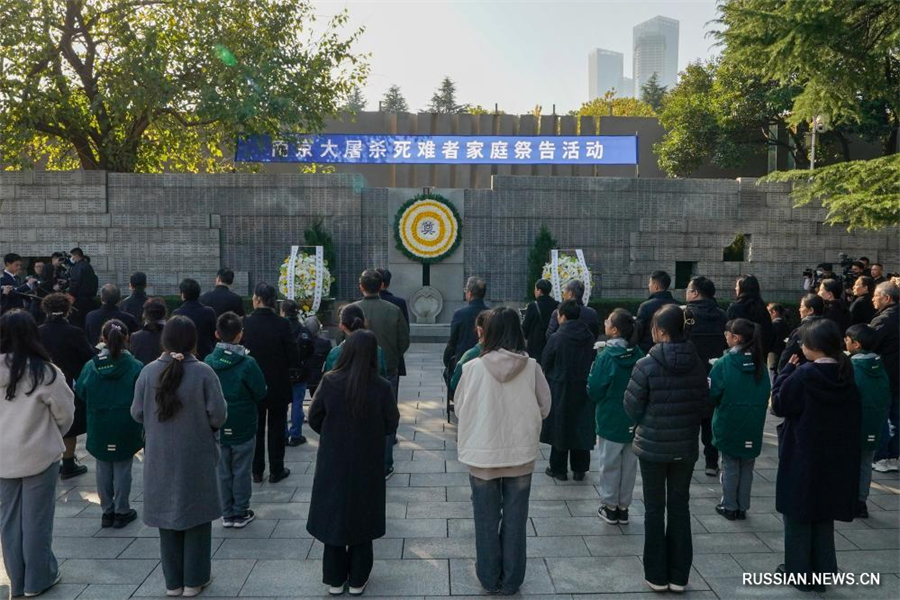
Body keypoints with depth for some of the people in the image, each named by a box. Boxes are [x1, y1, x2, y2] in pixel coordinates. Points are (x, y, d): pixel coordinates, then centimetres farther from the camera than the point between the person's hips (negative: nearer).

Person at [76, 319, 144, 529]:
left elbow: (81, 394, 3)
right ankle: (121, 511, 17)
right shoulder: (136, 367, -14)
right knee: (122, 470, 9)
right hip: (126, 431, -2)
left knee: (103, 470, 14)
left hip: (99, 430, 2)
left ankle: (107, 511, 23)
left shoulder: (90, 366, -7)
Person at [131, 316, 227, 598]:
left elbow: (137, 413, -2)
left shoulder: (149, 371, -9)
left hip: (160, 458, 3)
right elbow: (218, 416, -15)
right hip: (196, 458, -2)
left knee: (168, 517, 15)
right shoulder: (203, 372, -16)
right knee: (195, 516, 12)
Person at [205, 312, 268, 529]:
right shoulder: (247, 363, -20)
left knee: (224, 472, 15)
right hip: (243, 428, -3)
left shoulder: (208, 362, -9)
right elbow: (261, 393, -11)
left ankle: (227, 513, 24)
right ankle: (241, 513, 19)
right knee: (241, 471, 10)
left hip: (217, 427, 3)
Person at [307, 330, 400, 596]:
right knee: (361, 517, 15)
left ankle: (334, 580, 25)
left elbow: (314, 419, -4)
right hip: (367, 464, -1)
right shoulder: (381, 387, -16)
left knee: (333, 515, 15)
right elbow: (391, 426, -8)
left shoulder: (329, 381, -14)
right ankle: (357, 580, 25)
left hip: (333, 462, 1)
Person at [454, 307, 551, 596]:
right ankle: (511, 580, 28)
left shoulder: (473, 367, -14)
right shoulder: (531, 367, -11)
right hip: (521, 453, 1)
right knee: (515, 520, 15)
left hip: (483, 454, -1)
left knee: (487, 521, 15)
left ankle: (490, 579, 29)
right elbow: (545, 407, 1)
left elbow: (460, 409, -2)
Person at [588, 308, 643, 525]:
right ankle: (623, 507, 23)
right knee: (629, 463, 14)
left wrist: (593, 369, 3)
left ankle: (610, 507, 18)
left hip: (610, 420, -4)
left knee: (610, 464, 9)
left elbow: (594, 391, -12)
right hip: (633, 420, 4)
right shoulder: (638, 355, -4)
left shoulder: (606, 356, -18)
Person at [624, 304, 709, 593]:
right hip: (685, 447, 3)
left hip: (652, 446, -3)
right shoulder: (697, 364, -4)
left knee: (655, 509, 10)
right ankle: (679, 575, 22)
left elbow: (632, 407, -9)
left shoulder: (647, 365, -16)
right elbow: (705, 407, 2)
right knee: (680, 507, 14)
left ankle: (657, 575, 19)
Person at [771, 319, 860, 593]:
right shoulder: (846, 376, 0)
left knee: (798, 514, 8)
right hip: (836, 460, 6)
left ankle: (799, 572, 16)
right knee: (823, 515, 17)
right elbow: (851, 419, 9)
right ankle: (822, 572, 24)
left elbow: (779, 405, -10)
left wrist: (786, 371, -5)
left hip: (802, 457, -6)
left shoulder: (803, 375, -20)